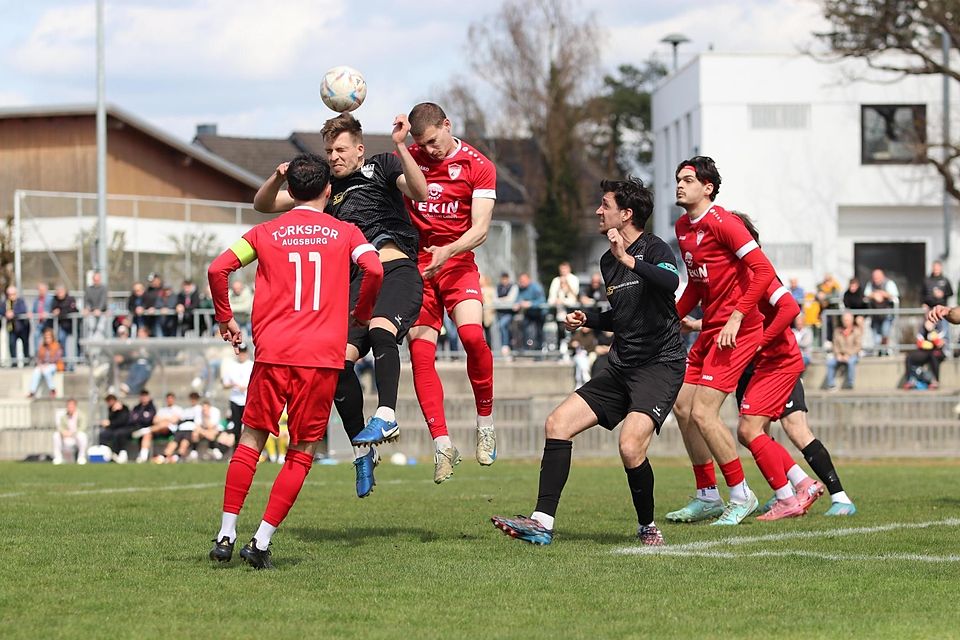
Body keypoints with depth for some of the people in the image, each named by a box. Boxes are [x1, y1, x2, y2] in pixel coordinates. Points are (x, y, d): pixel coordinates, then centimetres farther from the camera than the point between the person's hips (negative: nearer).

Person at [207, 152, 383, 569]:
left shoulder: (265, 233, 11)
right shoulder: (344, 233, 9)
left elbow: (218, 269, 0)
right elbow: (373, 269, -8)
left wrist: (224, 318, 13)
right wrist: (362, 314, 8)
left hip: (273, 351, 1)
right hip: (323, 355, -1)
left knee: (251, 440, 12)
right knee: (302, 452, 6)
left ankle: (226, 535, 7)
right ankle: (262, 542, -1)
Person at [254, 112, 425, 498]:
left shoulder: (382, 166, 10)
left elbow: (420, 191, -9)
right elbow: (264, 205, 21)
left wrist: (400, 147, -21)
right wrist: (277, 178, 0)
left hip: (396, 268, -4)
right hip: (356, 280, 4)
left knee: (380, 329, -34)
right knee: (340, 358, -13)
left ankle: (386, 416, -41)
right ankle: (362, 450, -3)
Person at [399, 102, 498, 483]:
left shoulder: (478, 166, -3)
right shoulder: (407, 158, 4)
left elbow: (480, 228, -10)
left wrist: (448, 251, -26)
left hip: (458, 263, -2)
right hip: (416, 265, 2)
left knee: (472, 335, -24)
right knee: (420, 353, -9)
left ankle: (485, 422, -6)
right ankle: (442, 443, -4)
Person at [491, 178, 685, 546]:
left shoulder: (654, 249, -10)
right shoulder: (607, 262, 15)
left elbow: (671, 282, -33)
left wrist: (629, 260, -38)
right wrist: (588, 319, 11)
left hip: (660, 366, -9)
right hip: (621, 367, 9)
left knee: (630, 446, -26)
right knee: (558, 423, -3)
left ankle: (647, 526, -2)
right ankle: (543, 522, -3)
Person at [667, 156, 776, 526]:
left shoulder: (722, 222, -15)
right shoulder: (683, 227, 12)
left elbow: (764, 271, -21)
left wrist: (737, 317, -24)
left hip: (737, 330, -9)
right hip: (710, 329, 9)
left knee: (702, 413, -14)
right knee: (682, 407, 8)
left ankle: (741, 496, -1)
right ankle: (707, 497, 19)